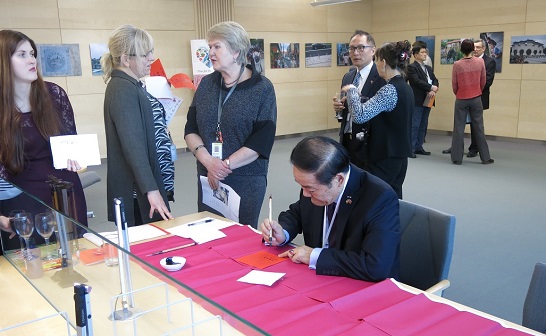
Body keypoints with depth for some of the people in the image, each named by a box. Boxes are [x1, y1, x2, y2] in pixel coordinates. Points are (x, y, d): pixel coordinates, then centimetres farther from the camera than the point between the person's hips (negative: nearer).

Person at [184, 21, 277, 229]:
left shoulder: (262, 88, -6)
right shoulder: (206, 84, 7)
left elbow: (262, 139, -12)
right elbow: (191, 129, 5)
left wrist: (225, 165, -14)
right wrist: (208, 161, -12)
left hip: (246, 180, -4)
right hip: (208, 179, 4)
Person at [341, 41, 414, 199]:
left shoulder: (390, 90, -19)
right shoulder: (406, 88, 10)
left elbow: (360, 115, -30)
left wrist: (351, 90, -14)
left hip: (384, 159, -9)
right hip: (399, 157, 9)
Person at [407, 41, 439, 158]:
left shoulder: (428, 68, 19)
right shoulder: (411, 67, -5)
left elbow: (435, 80, 9)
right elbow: (417, 81, -17)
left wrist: (433, 91, -11)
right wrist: (431, 87, -13)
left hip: (427, 100, 8)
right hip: (417, 101, -8)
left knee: (423, 125, 10)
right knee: (414, 125, -6)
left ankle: (418, 147, 17)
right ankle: (410, 148, -2)